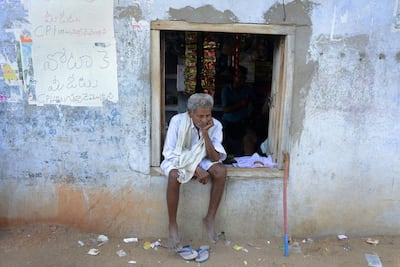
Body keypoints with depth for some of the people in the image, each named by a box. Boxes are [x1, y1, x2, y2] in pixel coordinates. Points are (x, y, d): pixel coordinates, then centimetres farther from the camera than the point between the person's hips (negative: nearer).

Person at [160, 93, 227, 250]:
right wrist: (195, 168, -29)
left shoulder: (216, 125, -16)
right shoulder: (178, 121, -22)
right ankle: (172, 224, -18)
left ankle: (210, 218, -12)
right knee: (174, 176, -36)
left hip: (201, 160, 3)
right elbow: (169, 152, -20)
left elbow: (215, 158, -19)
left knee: (221, 171, -27)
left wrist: (205, 134, -32)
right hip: (178, 158, -2)